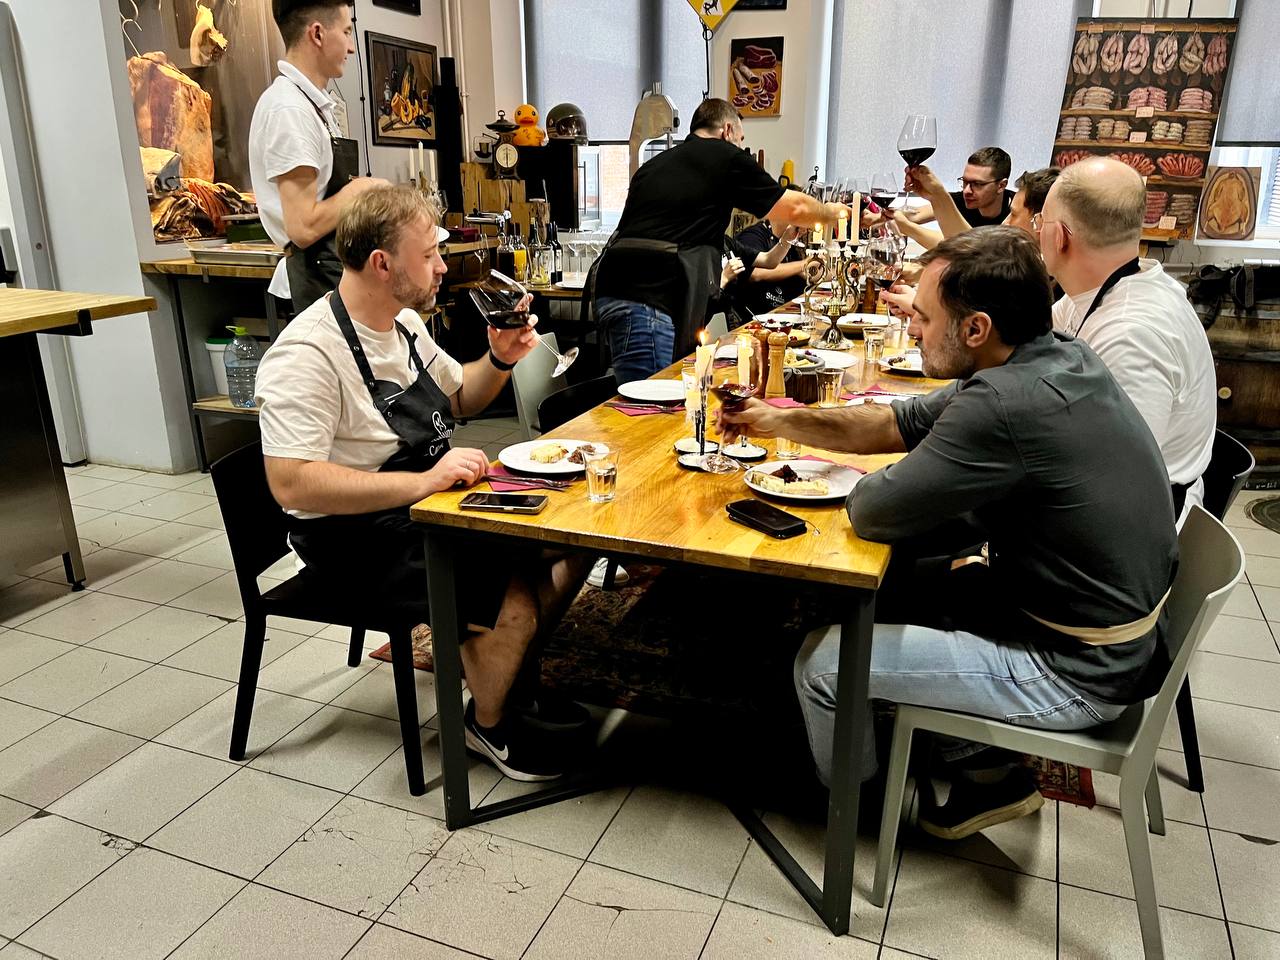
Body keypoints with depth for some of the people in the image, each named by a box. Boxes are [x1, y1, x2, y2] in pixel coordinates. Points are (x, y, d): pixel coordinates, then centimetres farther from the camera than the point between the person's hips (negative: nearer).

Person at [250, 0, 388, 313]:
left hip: (333, 271, 10)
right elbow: (304, 227, -23)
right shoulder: (290, 109, -17)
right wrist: (359, 188, -11)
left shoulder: (312, 103, 14)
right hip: (321, 283, -10)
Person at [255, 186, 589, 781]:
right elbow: (292, 484, -30)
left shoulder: (404, 322, 7)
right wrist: (425, 481, -33)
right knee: (516, 599, -25)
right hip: (356, 537, -9)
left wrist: (499, 360, -1)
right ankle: (487, 725, 7)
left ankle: (506, 681, 19)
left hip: (431, 500, 9)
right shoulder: (307, 354, -23)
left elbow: (457, 399, 20)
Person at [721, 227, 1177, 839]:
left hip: (1077, 670, -9)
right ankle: (985, 774, 28)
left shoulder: (1008, 404, -32)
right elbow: (903, 422, 8)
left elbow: (871, 512, -24)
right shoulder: (1054, 356, -1)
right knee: (883, 582, 20)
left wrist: (872, 482, -1)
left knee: (822, 659, -7)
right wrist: (779, 422, 5)